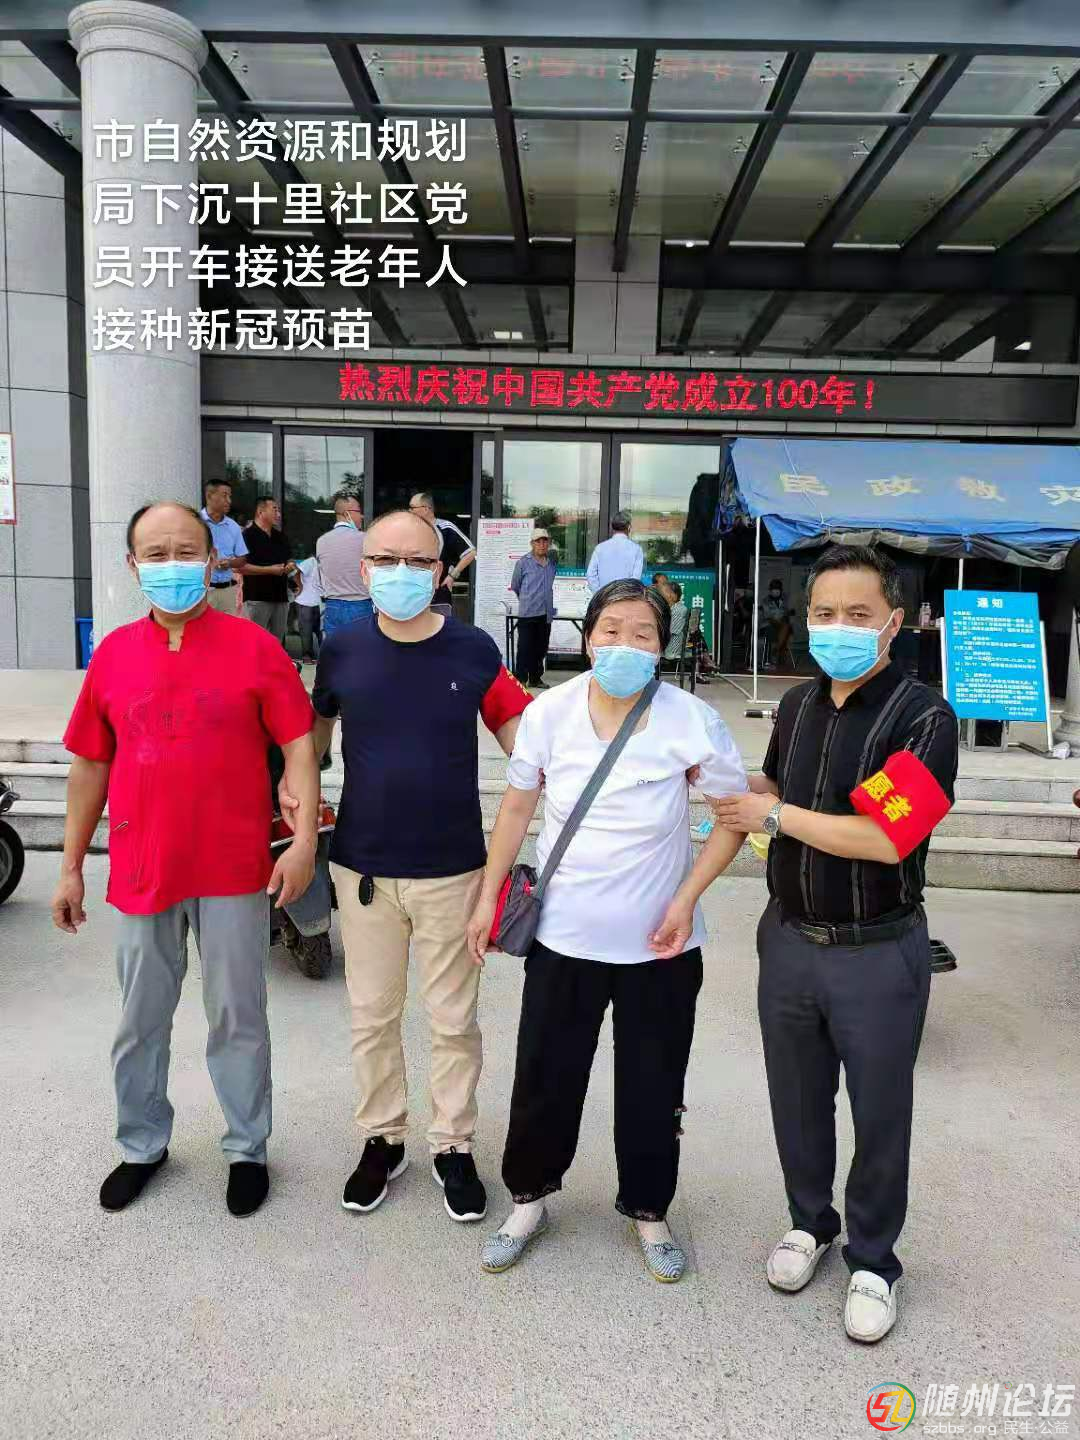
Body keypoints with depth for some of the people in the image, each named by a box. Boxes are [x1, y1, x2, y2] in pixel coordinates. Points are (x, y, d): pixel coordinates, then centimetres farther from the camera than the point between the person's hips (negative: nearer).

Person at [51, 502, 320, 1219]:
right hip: (142, 870, 3)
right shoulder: (113, 653, 4)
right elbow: (90, 766, 10)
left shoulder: (254, 645, -5)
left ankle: (247, 1148, 30)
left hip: (234, 868, -3)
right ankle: (143, 1145, 39)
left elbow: (299, 745, -6)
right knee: (141, 1020, 17)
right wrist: (72, 867, 11)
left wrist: (304, 839, -16)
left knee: (238, 1017, 10)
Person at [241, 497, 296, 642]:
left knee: (277, 641, 11)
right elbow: (241, 566, -16)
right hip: (257, 598, -7)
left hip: (280, 596, 7)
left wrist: (291, 565, 2)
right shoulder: (248, 535, -8)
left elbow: (289, 559, 27)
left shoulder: (280, 536, 17)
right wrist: (270, 570, -18)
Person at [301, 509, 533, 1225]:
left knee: (454, 1019, 11)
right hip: (363, 866, 2)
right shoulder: (342, 649, -3)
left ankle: (454, 1145, 32)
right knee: (372, 1015, 15)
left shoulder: (474, 650, -7)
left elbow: (522, 738, 0)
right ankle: (382, 1139, 36)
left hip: (452, 869, -1)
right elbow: (317, 728, 13)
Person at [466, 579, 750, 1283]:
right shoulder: (550, 711, -8)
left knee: (653, 1089, 14)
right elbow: (517, 808, 4)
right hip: (563, 937, 1)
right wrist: (488, 898, 5)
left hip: (659, 945, -1)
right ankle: (529, 1199, 38)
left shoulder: (692, 721, -14)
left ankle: (648, 1210, 39)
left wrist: (686, 899, -11)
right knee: (544, 1081, 12)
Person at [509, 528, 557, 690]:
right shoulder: (523, 562, -3)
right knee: (525, 647, -4)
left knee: (541, 648, 10)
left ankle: (536, 678, 21)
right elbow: (515, 586, 7)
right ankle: (520, 679, 1)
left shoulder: (553, 563, 9)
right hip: (527, 613, -4)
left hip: (546, 613, 5)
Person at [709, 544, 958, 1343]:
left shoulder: (923, 716, -17)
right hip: (790, 939, 5)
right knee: (797, 1099, 20)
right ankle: (810, 1221, 43)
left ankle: (873, 1261, 34)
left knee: (879, 1113, 13)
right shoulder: (798, 703, 3)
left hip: (878, 954, -5)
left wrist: (774, 816, -18)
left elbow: (884, 838, -26)